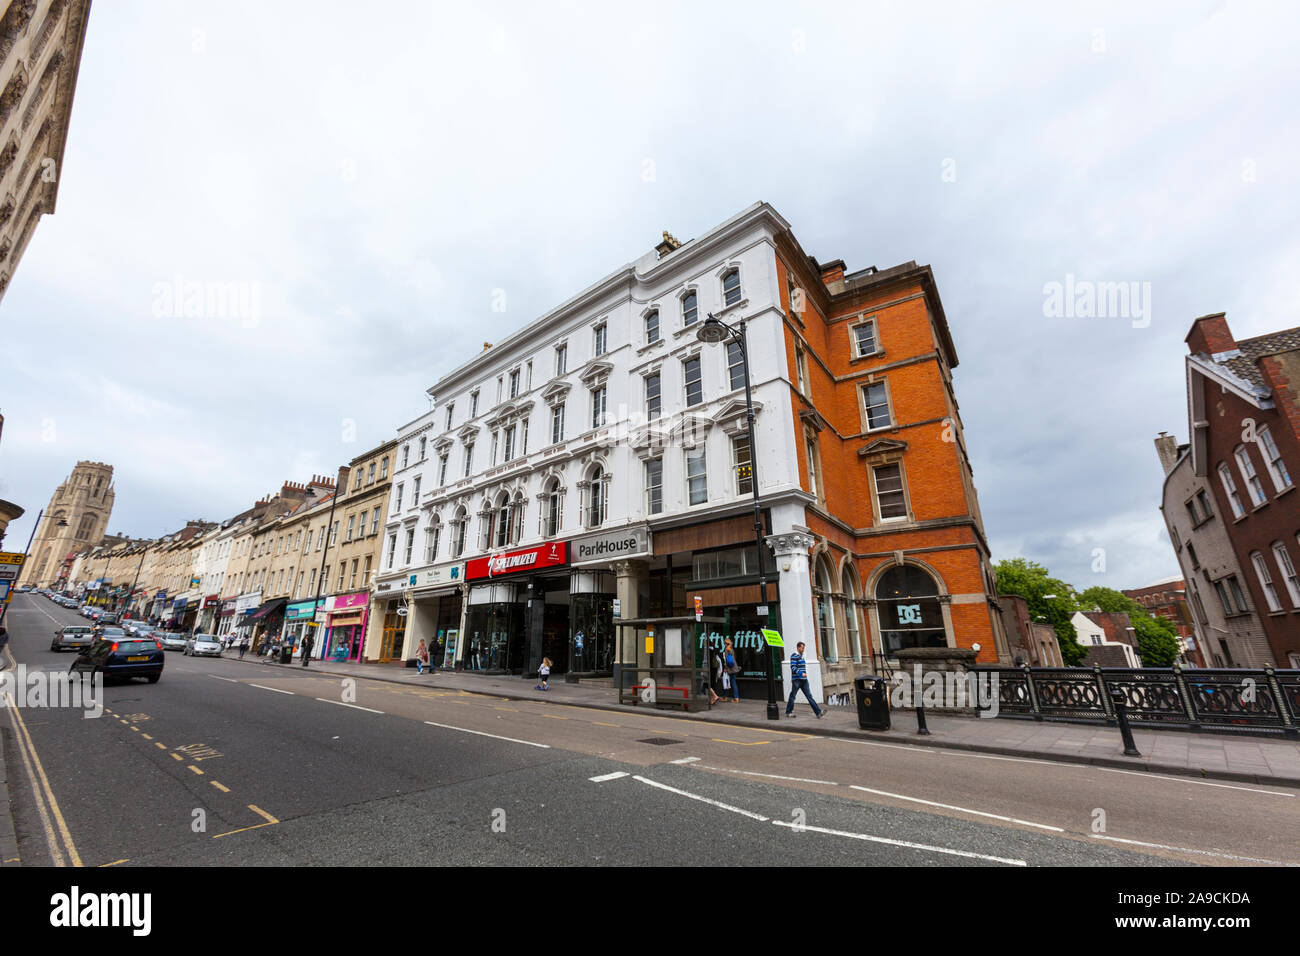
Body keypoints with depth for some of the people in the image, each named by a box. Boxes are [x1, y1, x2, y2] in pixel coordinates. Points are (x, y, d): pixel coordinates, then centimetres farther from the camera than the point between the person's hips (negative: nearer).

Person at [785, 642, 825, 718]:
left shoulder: (801, 656, 17)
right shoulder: (794, 656, -10)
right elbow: (793, 667, -18)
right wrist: (801, 673, -26)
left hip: (804, 680, 8)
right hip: (797, 680, -7)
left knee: (809, 696, 2)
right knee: (792, 696, 3)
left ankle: (818, 712, -2)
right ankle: (788, 712, 15)